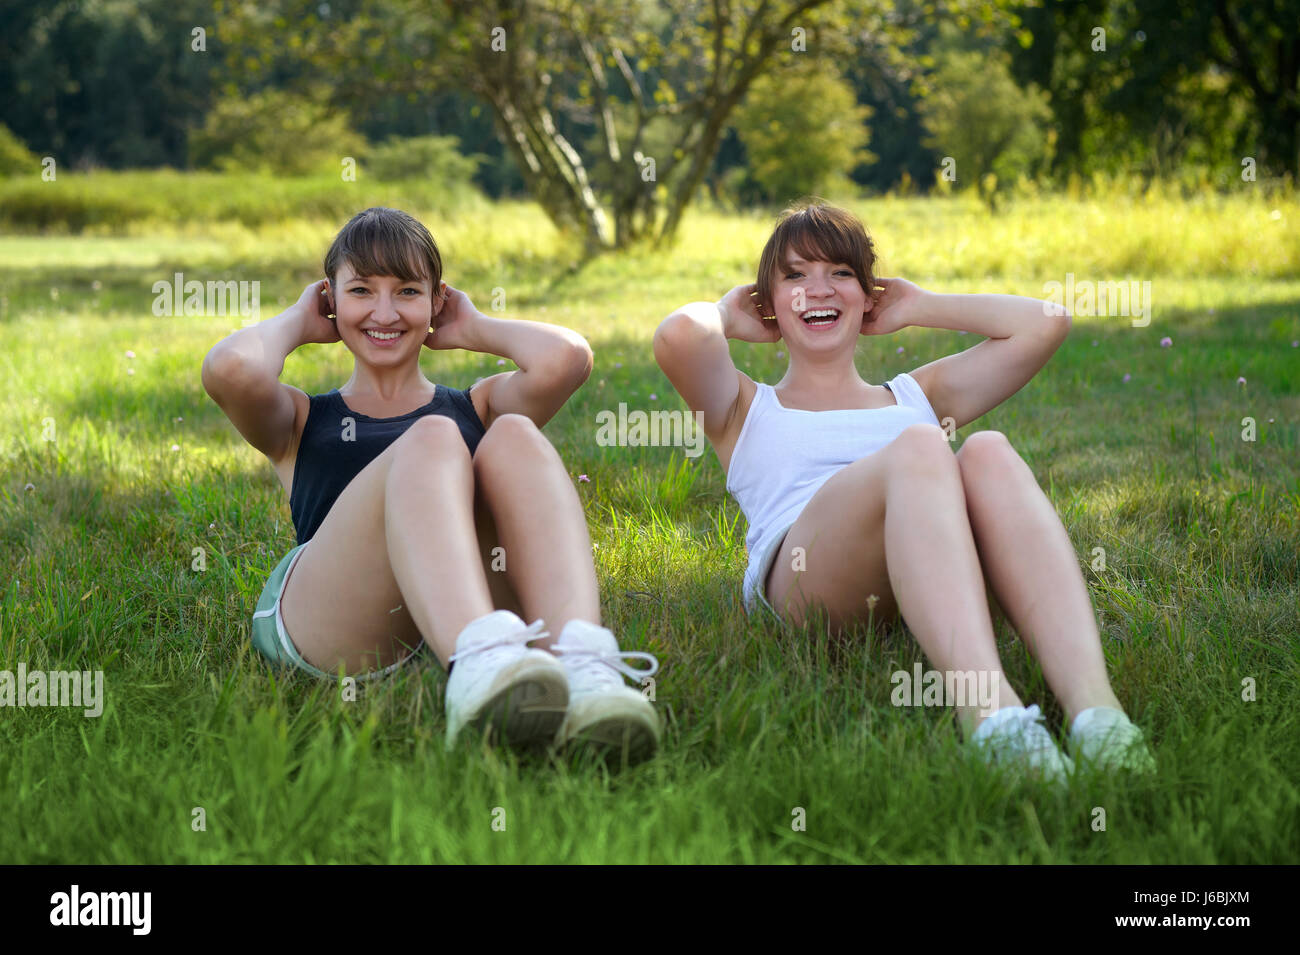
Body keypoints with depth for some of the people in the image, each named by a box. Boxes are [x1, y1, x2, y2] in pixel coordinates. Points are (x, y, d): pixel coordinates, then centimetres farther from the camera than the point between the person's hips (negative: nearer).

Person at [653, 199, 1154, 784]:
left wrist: (919, 307, 37)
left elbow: (1044, 324, 27)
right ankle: (992, 715, -59)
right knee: (917, 447, -32)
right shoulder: (747, 409, 31)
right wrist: (726, 314, 30)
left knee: (989, 454, -29)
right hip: (799, 577, -3)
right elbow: (678, 337, 8)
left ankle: (1092, 704, -54)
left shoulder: (917, 396, 38)